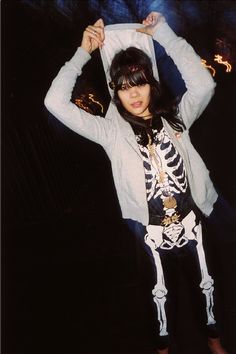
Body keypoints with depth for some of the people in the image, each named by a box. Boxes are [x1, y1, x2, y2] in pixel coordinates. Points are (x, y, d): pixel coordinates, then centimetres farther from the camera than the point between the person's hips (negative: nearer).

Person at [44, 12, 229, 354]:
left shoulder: (176, 117, -6)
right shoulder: (112, 131, -12)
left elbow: (204, 84, -22)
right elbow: (55, 102, -19)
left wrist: (164, 33, -19)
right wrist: (84, 52, -17)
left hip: (190, 221, 2)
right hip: (152, 229, -2)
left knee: (203, 280, 23)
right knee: (161, 287, 21)